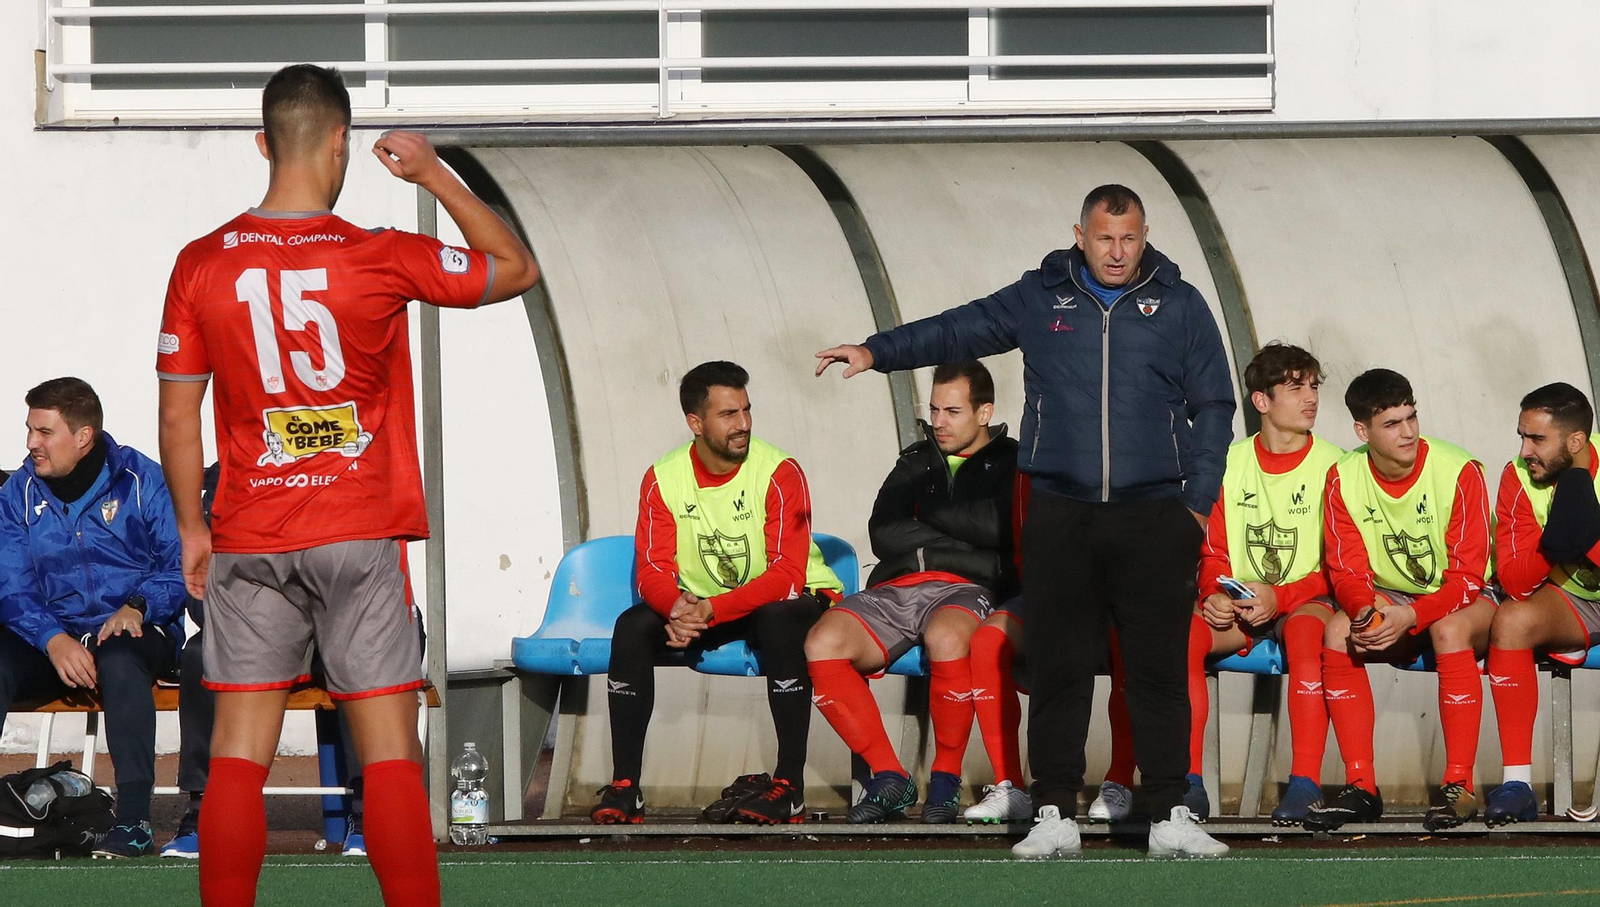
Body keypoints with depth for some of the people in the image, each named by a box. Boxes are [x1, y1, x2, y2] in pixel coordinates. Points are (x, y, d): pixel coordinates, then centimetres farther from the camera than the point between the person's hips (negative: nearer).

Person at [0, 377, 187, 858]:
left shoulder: (143, 482, -1)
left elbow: (183, 566, -3)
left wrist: (137, 607, -22)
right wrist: (54, 640, -18)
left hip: (134, 632, -3)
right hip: (49, 636, 3)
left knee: (120, 661, -38)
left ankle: (134, 820, -37)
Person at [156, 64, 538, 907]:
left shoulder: (202, 264, -2)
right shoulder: (381, 259, -7)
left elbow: (176, 421, 2)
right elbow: (516, 268, 8)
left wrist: (193, 530, 13)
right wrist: (434, 175, 13)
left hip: (249, 544, 2)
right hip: (360, 536, -2)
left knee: (238, 759, 3)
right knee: (391, 759, 0)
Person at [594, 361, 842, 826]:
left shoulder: (780, 473, -18)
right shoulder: (663, 479, -6)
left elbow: (787, 576, -25)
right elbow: (653, 571, -11)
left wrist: (711, 610, -37)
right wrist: (677, 609, -35)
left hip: (784, 601, -4)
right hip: (700, 607, 4)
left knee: (779, 621, -37)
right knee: (633, 627, -21)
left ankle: (790, 785, -33)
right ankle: (624, 786, -19)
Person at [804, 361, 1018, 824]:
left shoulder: (1011, 463, 12)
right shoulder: (917, 461, 26)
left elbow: (1000, 528, -8)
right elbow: (884, 534, 10)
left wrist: (932, 514, 4)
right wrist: (961, 542, 1)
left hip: (963, 591, -5)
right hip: (894, 589, 5)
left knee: (945, 636, -42)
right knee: (822, 644, -26)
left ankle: (946, 779, -23)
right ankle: (888, 778, -17)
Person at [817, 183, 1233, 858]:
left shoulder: (1179, 306, 8)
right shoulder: (1041, 299, 10)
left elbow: (1213, 408, 10)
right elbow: (959, 331, 12)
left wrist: (1199, 502, 4)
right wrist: (876, 353, 1)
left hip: (1154, 517, -1)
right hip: (1060, 515, 1)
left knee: (1160, 670, -2)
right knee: (1058, 669, -1)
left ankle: (1169, 817, 2)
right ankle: (1055, 815, 4)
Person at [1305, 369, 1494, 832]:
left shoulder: (1459, 472, -19)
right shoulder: (1345, 478, -7)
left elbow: (1466, 578, -20)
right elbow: (1347, 572, -6)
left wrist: (1410, 616, -35)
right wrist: (1366, 610, -29)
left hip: (1461, 602, -4)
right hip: (1388, 600, 4)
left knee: (1450, 630, -37)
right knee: (1338, 631, -26)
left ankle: (1458, 786, -34)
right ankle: (1361, 787, -24)